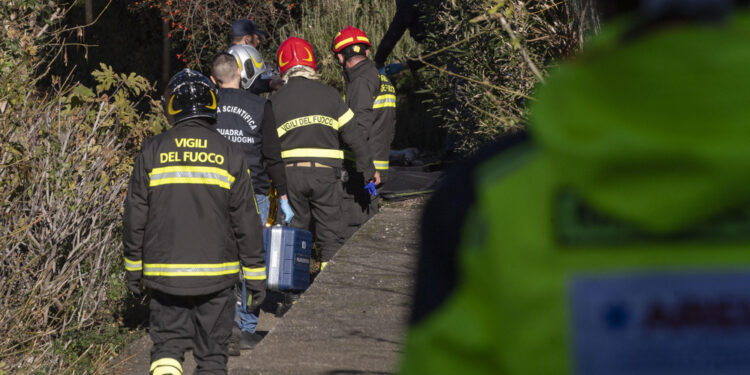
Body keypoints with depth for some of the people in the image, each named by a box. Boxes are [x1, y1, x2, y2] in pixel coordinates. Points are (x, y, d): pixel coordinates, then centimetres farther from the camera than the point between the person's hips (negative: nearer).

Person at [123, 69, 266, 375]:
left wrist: (133, 266, 14)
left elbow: (135, 215, 2)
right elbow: (246, 220, -1)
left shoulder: (153, 151, -2)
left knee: (167, 343, 8)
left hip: (164, 271, 0)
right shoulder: (229, 155, -3)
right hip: (216, 274, 0)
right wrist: (256, 276, 6)